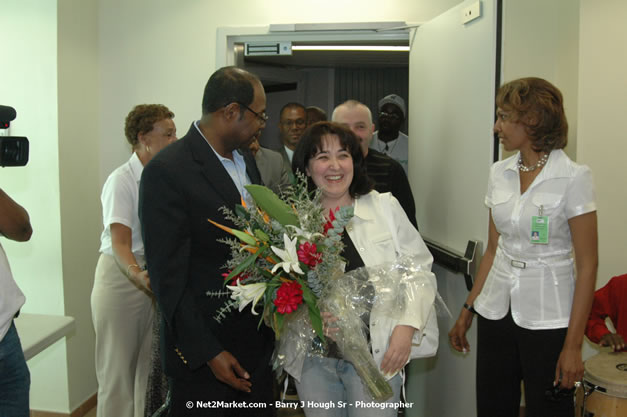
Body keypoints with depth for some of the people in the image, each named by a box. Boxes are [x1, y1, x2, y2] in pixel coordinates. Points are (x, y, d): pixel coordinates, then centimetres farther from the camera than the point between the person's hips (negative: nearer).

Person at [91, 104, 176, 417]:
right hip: (121, 277, -5)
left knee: (151, 365, 13)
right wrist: (137, 274, -41)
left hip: (156, 275, 6)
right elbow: (120, 243, -23)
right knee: (118, 367, 4)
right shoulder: (122, 181, -15)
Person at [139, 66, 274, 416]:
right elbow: (168, 276, -17)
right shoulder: (167, 171, -17)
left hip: (258, 344, 7)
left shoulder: (246, 159, 7)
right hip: (205, 353, -7)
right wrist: (208, 353, -16)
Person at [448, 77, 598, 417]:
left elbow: (587, 266, -11)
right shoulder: (499, 173, 5)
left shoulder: (573, 177, -12)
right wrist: (468, 310, 11)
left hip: (547, 317, -5)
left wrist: (573, 344, -13)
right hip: (497, 310, 5)